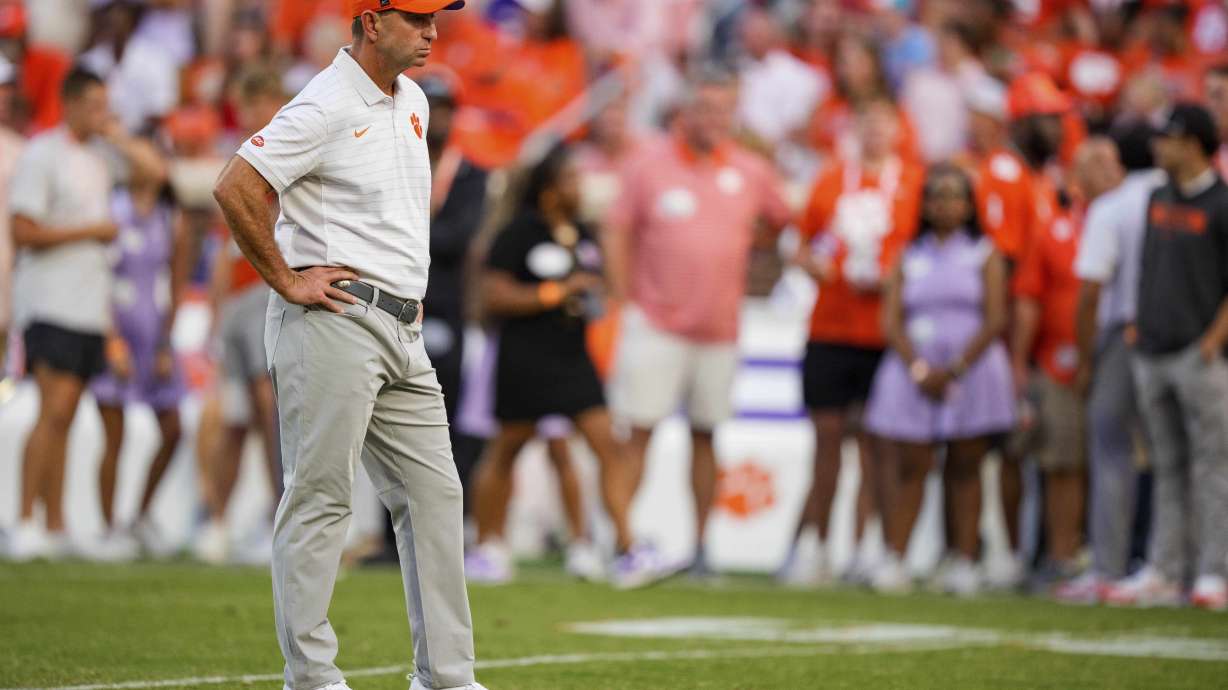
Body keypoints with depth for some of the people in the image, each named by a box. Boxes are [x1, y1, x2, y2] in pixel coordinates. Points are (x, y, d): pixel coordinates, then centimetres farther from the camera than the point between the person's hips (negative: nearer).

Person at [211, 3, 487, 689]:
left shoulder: (413, 102, 15)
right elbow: (236, 189, -20)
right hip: (334, 323, -9)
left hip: (402, 330, 9)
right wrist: (287, 281, -15)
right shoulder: (326, 107, -13)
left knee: (435, 493, 7)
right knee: (320, 498, -5)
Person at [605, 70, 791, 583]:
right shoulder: (648, 165, -2)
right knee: (638, 431, -7)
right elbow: (618, 233, 3)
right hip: (657, 324, -3)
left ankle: (701, 547, 14)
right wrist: (624, 300, -2)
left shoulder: (751, 173, 5)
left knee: (705, 435, 8)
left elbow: (782, 224, 19)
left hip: (719, 329, 3)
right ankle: (623, 544, -6)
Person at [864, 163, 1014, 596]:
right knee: (909, 467, -4)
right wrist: (920, 369, -11)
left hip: (972, 373, -1)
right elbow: (891, 321, 3)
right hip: (914, 375, 1)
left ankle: (964, 563, 2)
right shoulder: (909, 258, 11)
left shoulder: (985, 255, 6)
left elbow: (995, 320, -3)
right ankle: (894, 562, -5)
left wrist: (955, 370, -11)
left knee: (965, 469, 1)